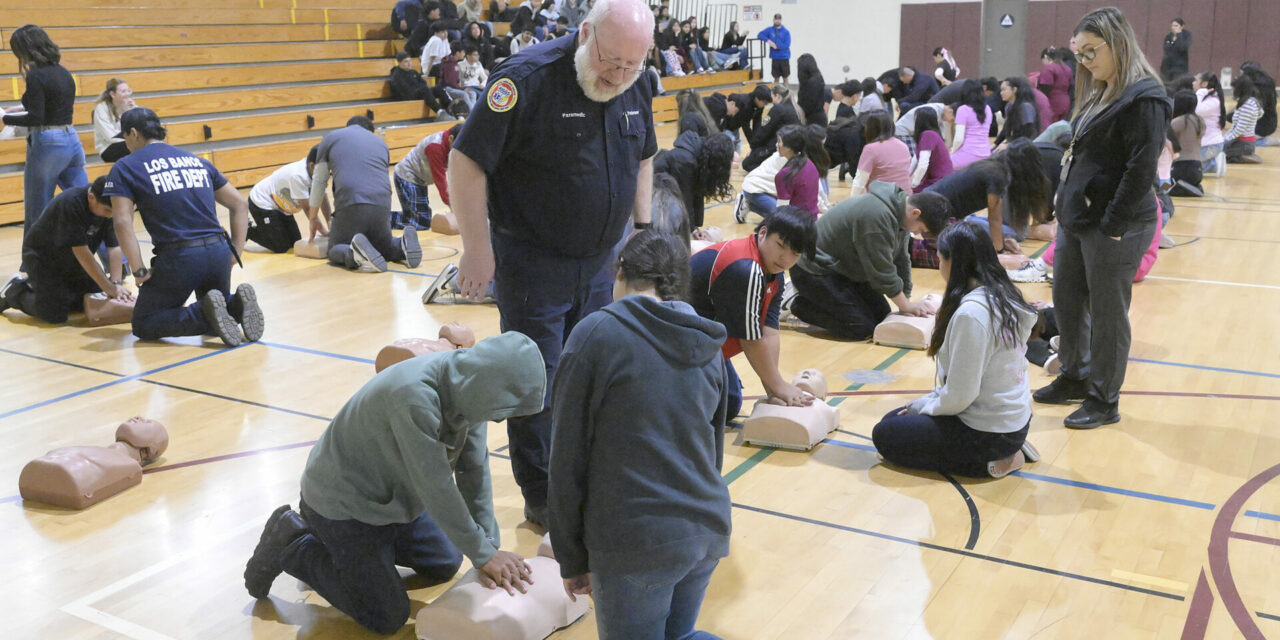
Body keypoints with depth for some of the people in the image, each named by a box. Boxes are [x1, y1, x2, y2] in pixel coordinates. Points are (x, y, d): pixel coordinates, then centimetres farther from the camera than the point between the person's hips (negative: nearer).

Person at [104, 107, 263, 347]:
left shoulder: (125, 167, 4)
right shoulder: (197, 161, 19)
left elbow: (122, 222, -10)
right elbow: (240, 205, 18)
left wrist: (139, 271, -6)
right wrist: (236, 253, 16)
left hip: (179, 257, -5)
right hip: (219, 252, 5)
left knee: (144, 325, 12)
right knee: (218, 304, 30)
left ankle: (205, 314, -15)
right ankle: (238, 305, -7)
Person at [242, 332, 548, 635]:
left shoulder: (468, 383, -13)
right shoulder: (413, 396, -39)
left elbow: (474, 469, -8)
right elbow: (436, 486, -33)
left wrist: (489, 545, -11)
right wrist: (483, 554, -23)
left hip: (393, 495, 9)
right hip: (341, 503, -8)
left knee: (445, 564, 19)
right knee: (387, 619, -5)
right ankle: (292, 546, 8)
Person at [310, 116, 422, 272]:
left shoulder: (331, 138, 19)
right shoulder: (381, 142, 27)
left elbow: (319, 180, 22)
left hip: (350, 205, -3)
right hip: (382, 205, 3)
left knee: (335, 251, 12)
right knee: (384, 246, 26)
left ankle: (355, 253, -22)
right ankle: (404, 245, -8)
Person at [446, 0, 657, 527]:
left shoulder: (636, 88, 1)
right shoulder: (529, 79, -20)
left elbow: (643, 159, 18)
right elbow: (465, 162, -19)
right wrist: (478, 250, -18)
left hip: (600, 261, 6)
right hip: (533, 262, -6)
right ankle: (542, 499, 16)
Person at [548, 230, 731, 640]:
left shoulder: (596, 334, -8)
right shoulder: (706, 345, 11)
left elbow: (568, 459, -7)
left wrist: (572, 558, 1)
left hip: (637, 541, -6)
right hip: (708, 530, 7)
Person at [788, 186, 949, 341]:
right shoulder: (877, 216, -32)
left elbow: (901, 261, 6)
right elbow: (882, 272, -24)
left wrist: (906, 304, 4)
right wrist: (906, 306, -12)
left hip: (844, 269, 10)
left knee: (882, 315, 7)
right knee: (862, 329, -16)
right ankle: (802, 305, -1)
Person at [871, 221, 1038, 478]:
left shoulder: (971, 314, -26)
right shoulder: (1004, 296, 3)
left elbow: (959, 396, -24)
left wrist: (920, 406, -5)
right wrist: (926, 402, 10)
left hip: (989, 434, -9)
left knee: (885, 434, 4)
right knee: (894, 417, 19)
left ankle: (987, 461, -3)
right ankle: (1005, 452, 11)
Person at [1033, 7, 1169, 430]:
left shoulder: (1143, 98, -14)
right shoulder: (1099, 95, 14)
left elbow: (1142, 170, -19)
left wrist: (1111, 225, -20)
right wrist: (1064, 205, 10)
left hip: (1114, 226, -9)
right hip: (1076, 219, 9)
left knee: (1106, 313, 2)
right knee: (1066, 300, 17)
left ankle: (1104, 400, 14)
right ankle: (1075, 378, 34)